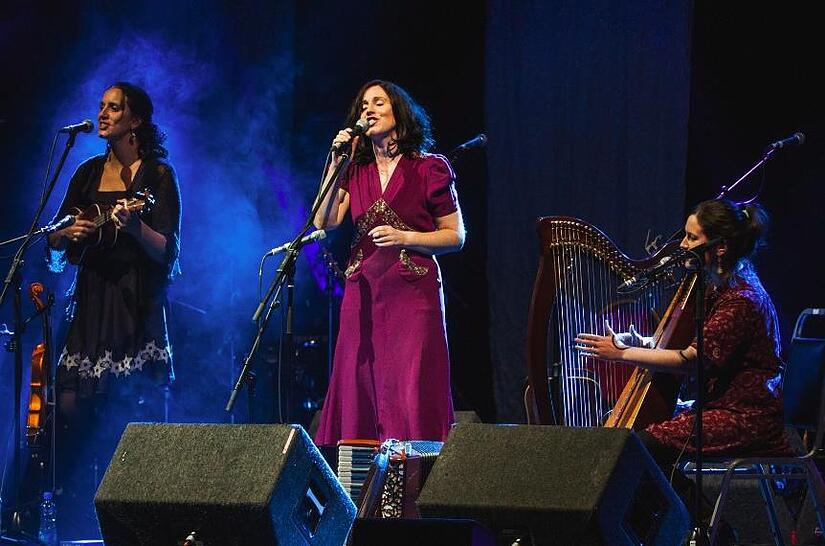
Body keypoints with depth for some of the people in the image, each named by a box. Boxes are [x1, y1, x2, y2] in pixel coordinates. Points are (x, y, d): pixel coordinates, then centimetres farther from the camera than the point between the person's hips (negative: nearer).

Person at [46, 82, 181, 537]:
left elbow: (169, 252, -8)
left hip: (138, 312, -5)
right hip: (91, 307, 5)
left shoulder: (158, 175, 0)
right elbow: (55, 254, 15)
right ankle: (70, 514, 3)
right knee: (71, 409, -4)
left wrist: (133, 226, -25)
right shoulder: (88, 173, 14)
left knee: (138, 418, -8)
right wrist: (66, 235, -7)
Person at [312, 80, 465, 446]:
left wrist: (404, 238, -11)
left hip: (412, 293, -4)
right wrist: (337, 163, -4)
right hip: (363, 294, 4)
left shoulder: (429, 169, 2)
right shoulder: (356, 172, 14)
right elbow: (325, 221, 0)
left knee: (411, 397, -9)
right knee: (359, 396, 0)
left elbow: (456, 236, 2)